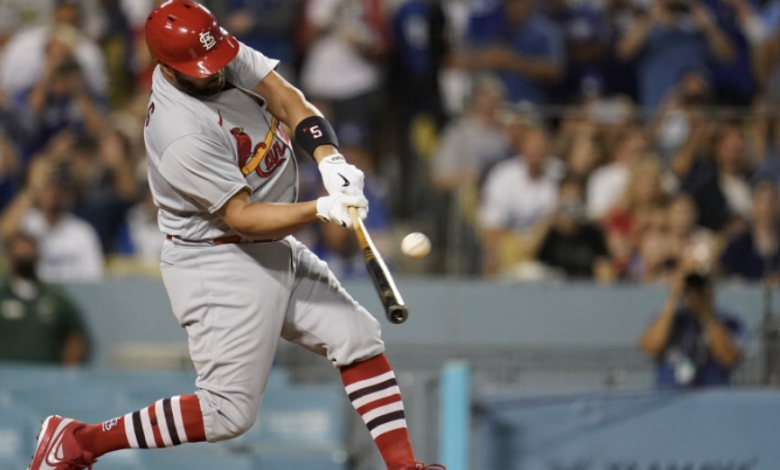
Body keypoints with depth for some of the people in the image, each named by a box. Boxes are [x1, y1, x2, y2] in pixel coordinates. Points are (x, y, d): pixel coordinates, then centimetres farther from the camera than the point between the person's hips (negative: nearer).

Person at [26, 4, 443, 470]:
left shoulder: (229, 56, -6)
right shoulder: (183, 137, -29)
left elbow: (288, 102, -11)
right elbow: (242, 218, -25)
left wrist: (330, 160, -28)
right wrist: (323, 210, -34)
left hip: (276, 253, 9)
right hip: (219, 267, -9)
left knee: (360, 338, 6)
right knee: (230, 411, -9)